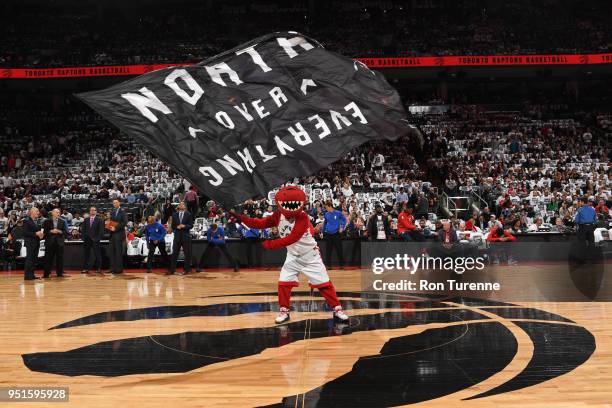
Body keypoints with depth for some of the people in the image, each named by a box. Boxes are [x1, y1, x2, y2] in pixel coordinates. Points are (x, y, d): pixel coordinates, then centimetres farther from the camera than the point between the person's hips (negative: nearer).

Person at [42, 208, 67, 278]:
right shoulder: (46, 221, 5)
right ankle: (46, 274, 6)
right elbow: (44, 231, -1)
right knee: (48, 259, 1)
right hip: (50, 242, -1)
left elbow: (66, 232, 4)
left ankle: (59, 273, 9)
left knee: (60, 258, 2)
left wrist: (59, 231, -12)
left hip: (59, 242, 2)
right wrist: (51, 231, -14)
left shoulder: (62, 222, 9)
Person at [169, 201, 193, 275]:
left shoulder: (188, 214, 3)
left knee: (187, 253, 1)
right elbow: (173, 226, 9)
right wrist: (177, 227, -11)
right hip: (177, 236, 2)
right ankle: (172, 269, 7)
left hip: (186, 236, -2)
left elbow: (191, 225, -1)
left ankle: (187, 269, 8)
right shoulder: (175, 215, 10)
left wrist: (184, 226, -17)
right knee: (174, 253, 3)